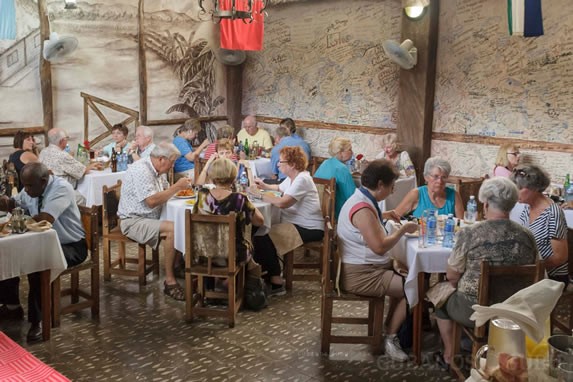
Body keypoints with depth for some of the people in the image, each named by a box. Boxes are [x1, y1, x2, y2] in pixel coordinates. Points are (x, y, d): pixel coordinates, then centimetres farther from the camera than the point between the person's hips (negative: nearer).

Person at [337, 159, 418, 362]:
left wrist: (381, 216, 18)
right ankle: (391, 337, 4)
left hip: (363, 267, 11)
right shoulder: (363, 209, -24)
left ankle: (391, 325, 25)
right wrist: (403, 230, -15)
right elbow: (380, 246, -27)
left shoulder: (360, 199, 9)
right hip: (360, 275, -11)